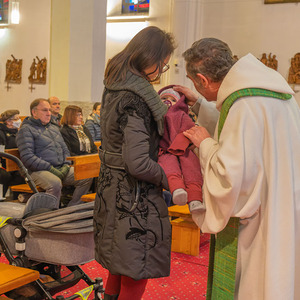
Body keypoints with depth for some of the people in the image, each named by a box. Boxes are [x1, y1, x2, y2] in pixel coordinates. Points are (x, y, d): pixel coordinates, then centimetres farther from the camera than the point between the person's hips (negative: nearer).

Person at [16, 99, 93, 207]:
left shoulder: (54, 128, 22)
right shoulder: (26, 129, -2)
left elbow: (65, 149, 25)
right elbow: (27, 157, -13)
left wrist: (66, 165, 3)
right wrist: (51, 169, -17)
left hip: (61, 169, 7)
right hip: (39, 171, -7)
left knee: (87, 177, -13)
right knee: (55, 183, -38)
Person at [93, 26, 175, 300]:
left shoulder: (114, 88, 6)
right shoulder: (135, 99, -23)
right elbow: (138, 164, -26)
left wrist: (158, 107, 12)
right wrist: (169, 179, -11)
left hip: (112, 190, 10)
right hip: (133, 198, -10)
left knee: (120, 269, 24)